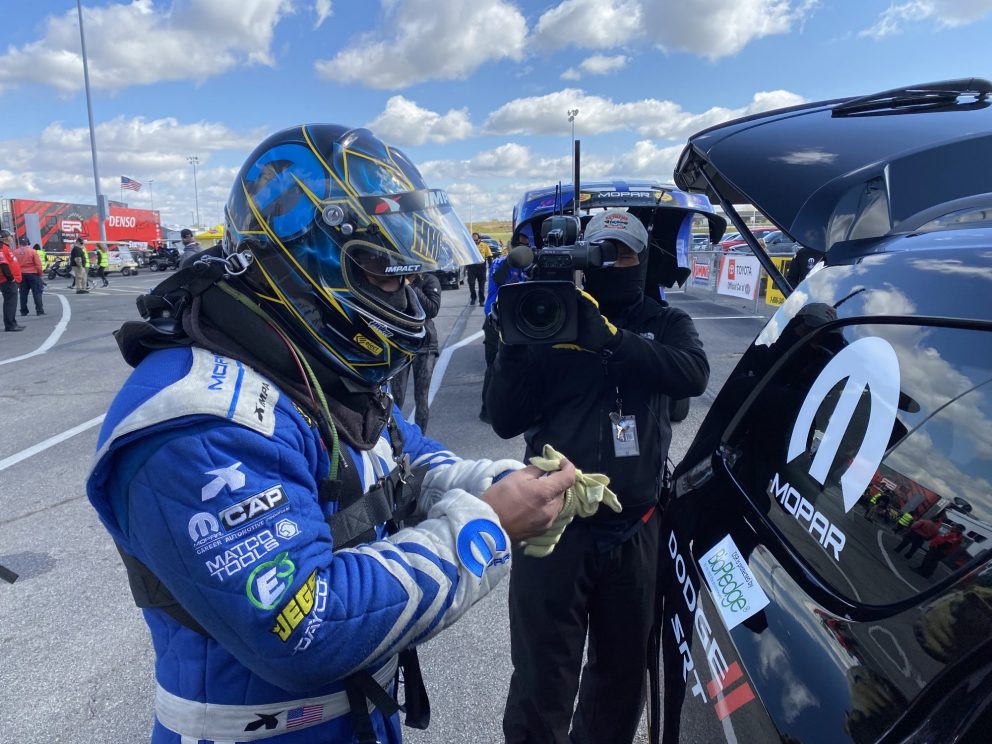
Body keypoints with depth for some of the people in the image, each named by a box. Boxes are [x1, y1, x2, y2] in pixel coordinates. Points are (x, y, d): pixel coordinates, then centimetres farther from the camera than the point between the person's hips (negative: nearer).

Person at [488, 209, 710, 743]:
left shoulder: (665, 324, 6)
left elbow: (694, 374, -17)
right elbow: (506, 422, -4)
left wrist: (611, 338, -26)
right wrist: (514, 345, -17)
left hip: (635, 530, 2)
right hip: (554, 525, -2)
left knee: (623, 674, 21)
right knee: (542, 685, 5)